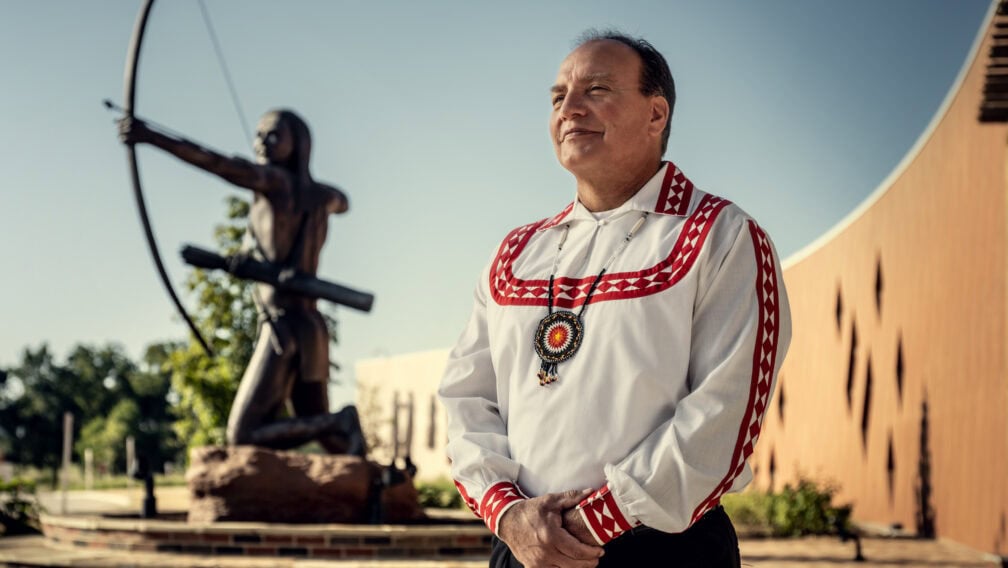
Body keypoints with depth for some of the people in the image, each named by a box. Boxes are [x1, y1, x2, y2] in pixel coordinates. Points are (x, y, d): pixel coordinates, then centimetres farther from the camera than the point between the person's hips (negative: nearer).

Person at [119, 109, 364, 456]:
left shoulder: (277, 180, -9)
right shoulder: (318, 195, 13)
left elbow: (218, 163, -24)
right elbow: (341, 201, 40)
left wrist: (151, 137, -31)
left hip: (284, 328, -9)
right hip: (312, 327, 9)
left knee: (243, 437, -12)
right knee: (329, 440, 19)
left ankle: (341, 423, -15)